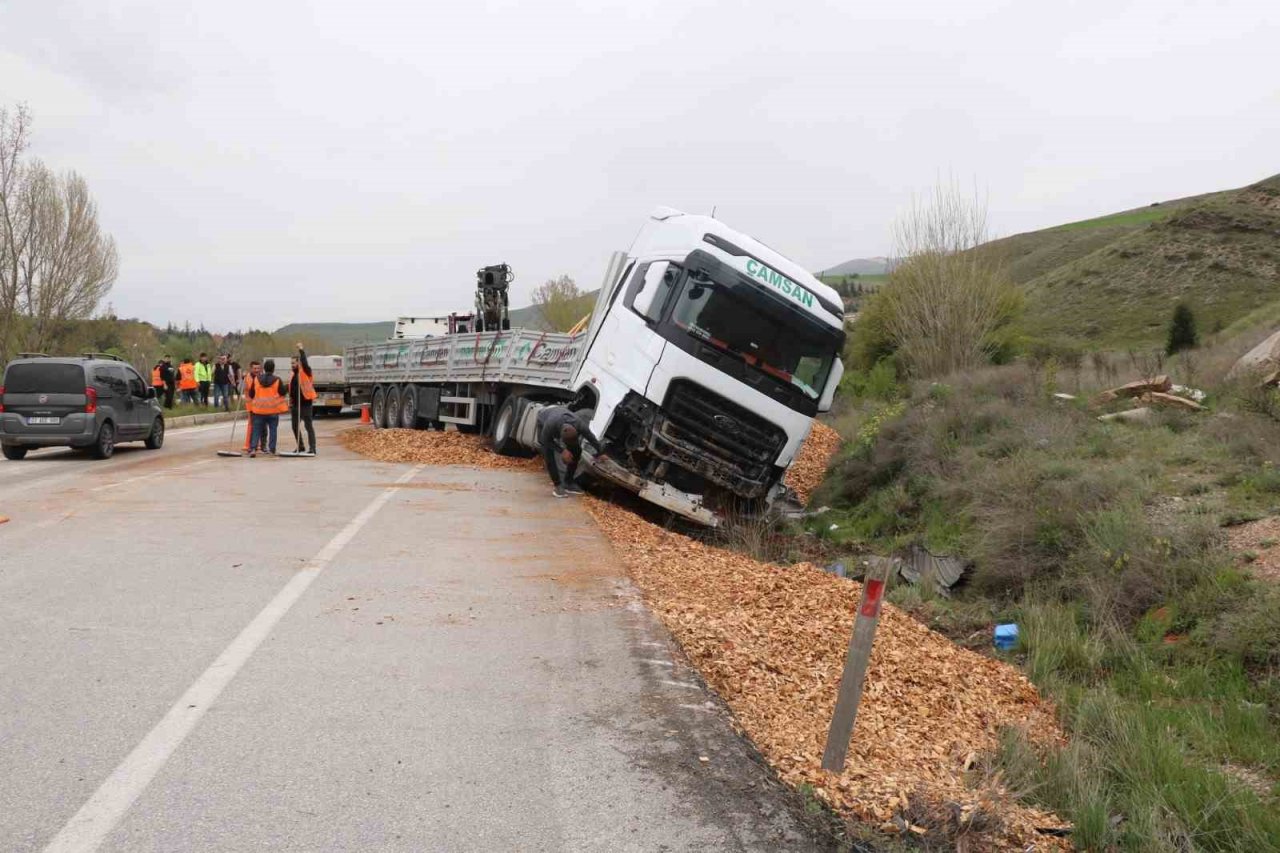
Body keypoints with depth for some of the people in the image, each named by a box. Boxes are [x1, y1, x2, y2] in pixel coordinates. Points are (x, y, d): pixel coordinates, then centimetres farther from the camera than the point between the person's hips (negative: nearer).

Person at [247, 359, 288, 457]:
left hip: (259, 409, 2)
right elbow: (282, 394, 1)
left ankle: (253, 448, -8)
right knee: (272, 430, 6)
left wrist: (251, 408, 22)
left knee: (257, 430, 5)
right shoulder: (277, 380, -5)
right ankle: (272, 449, 7)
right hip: (273, 410, -2)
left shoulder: (256, 379, 3)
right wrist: (283, 408, 12)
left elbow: (251, 395, 11)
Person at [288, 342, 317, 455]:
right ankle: (300, 447, 24)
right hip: (295, 404, 8)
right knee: (295, 426, 12)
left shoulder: (305, 371, -6)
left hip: (305, 403, -8)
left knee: (309, 426, -6)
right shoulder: (292, 374, 15)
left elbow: (304, 362, -27)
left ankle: (312, 449, -5)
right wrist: (290, 402, 18)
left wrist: (301, 350, -28)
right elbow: (291, 390, 21)